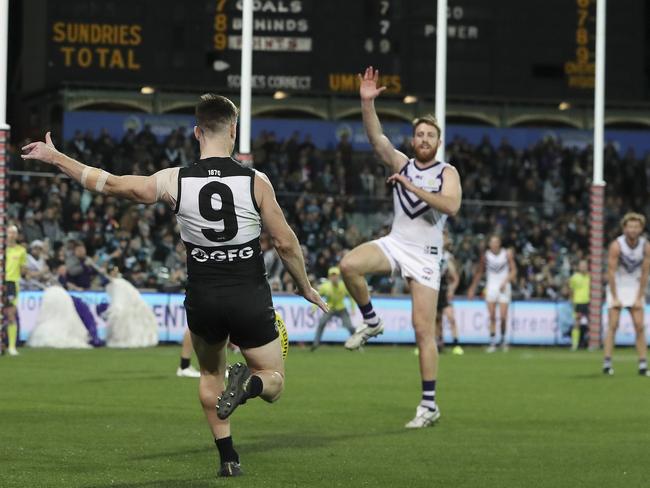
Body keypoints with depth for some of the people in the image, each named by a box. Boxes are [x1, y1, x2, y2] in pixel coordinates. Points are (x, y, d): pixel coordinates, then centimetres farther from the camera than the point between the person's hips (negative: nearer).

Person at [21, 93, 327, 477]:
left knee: (211, 375, 27)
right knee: (274, 381, 11)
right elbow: (285, 242, -5)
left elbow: (111, 184, 1)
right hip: (250, 298, -2)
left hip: (203, 298, 2)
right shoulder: (255, 181, -10)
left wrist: (55, 157, 13)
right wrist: (306, 287, 13)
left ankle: (228, 456, 17)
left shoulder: (175, 181, -7)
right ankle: (248, 383, -25)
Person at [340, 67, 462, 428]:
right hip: (395, 244, 3)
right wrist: (368, 102, -24)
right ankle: (371, 322, -3)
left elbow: (451, 206, -21)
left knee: (424, 329, -6)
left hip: (425, 255, -3)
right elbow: (377, 138, -10)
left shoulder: (447, 173, -2)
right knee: (349, 265, -28)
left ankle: (430, 405, -1)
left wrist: (413, 189, -25)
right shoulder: (401, 164, 7)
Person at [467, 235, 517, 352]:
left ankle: (504, 339, 14)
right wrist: (473, 288, 10)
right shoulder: (486, 256, 2)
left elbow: (513, 270, 0)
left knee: (503, 316, -7)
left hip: (504, 287, -1)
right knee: (492, 317, -6)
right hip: (491, 287, 1)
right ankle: (492, 342, -1)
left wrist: (505, 281, -15)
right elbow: (479, 272, 11)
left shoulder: (507, 254, -2)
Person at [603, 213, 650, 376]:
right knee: (613, 325, -10)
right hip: (617, 287, -2)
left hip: (635, 287, 3)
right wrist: (615, 298, -17)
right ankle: (607, 363, -10)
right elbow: (611, 272, -17)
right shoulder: (616, 245, -18)